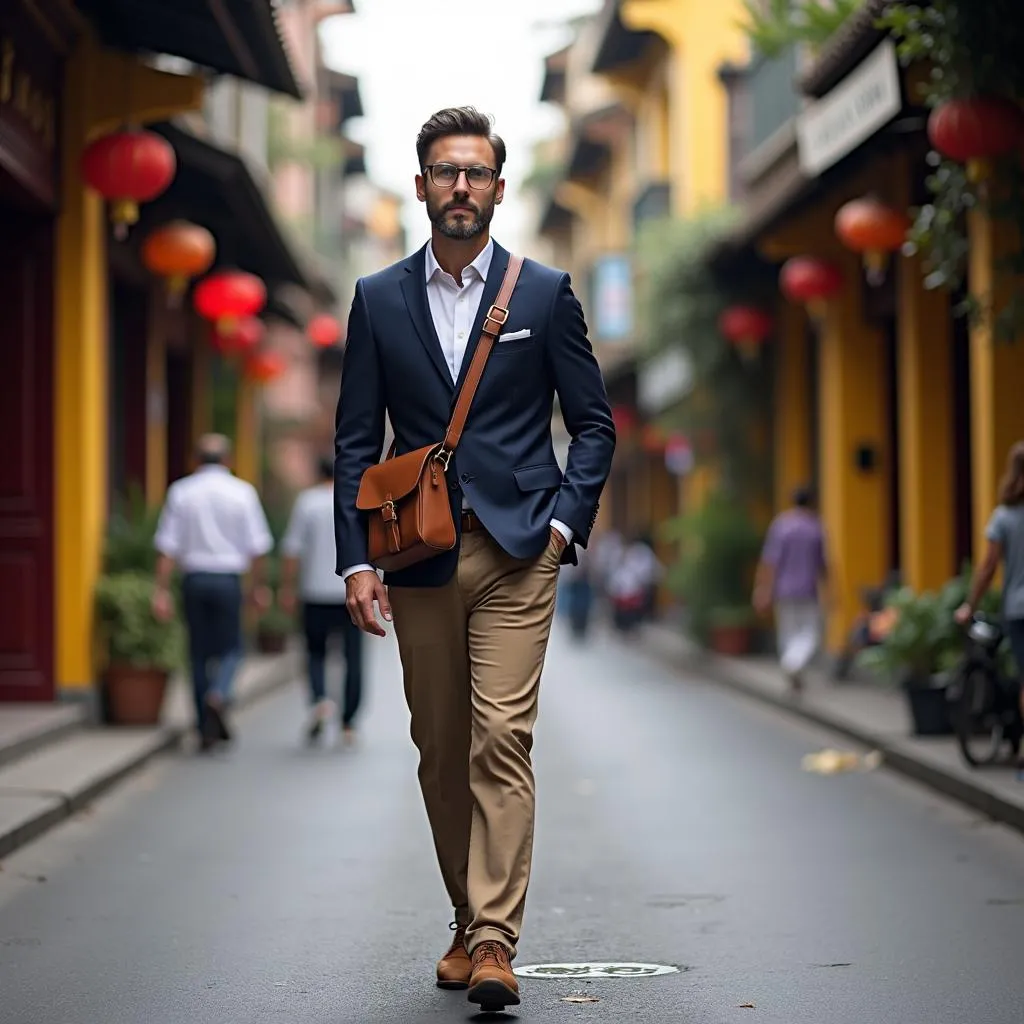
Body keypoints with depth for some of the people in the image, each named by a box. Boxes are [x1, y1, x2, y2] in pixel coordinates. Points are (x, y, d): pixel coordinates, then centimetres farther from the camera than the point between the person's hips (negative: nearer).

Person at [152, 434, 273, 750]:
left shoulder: (180, 491, 2)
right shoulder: (242, 492, -1)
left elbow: (168, 547, -2)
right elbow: (256, 546, -1)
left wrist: (162, 590, -1)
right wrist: (259, 587, 10)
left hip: (194, 578, 2)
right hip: (228, 578, -2)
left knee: (199, 653, 10)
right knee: (231, 648, 9)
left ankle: (206, 729, 13)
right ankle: (219, 695, -21)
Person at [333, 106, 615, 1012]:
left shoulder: (545, 293, 4)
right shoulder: (378, 300, 8)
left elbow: (594, 422, 8)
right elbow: (356, 442, 7)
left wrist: (567, 523, -5)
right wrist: (356, 559, -2)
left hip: (516, 552, -2)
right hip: (418, 558, 3)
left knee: (502, 740, -13)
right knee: (440, 754, 9)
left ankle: (496, 943, -14)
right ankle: (468, 921, 23)